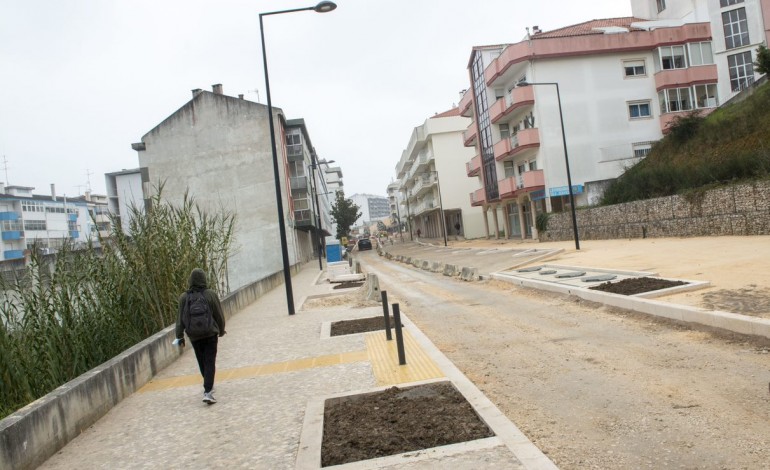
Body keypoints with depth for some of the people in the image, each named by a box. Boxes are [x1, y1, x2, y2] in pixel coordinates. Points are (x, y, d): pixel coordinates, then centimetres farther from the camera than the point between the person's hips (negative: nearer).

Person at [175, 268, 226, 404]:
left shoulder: (184, 297, -4)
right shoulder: (211, 294, -9)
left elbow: (180, 318, -3)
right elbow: (219, 315, -4)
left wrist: (179, 335, 4)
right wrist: (221, 330, 11)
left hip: (194, 336, 3)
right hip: (210, 334, -3)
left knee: (202, 362, 18)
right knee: (210, 362, -1)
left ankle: (209, 386, 35)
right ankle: (207, 392, -11)